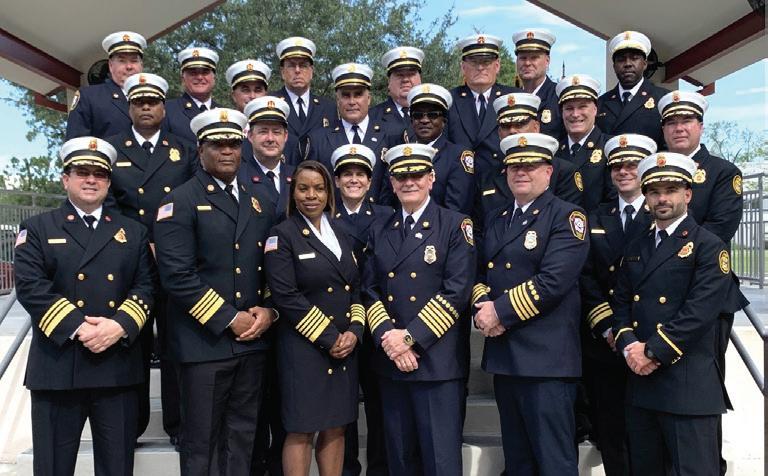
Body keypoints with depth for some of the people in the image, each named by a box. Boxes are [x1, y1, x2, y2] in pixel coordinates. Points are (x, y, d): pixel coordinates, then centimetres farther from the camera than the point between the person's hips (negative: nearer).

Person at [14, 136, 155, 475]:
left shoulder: (133, 232, 14)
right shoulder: (38, 228, 8)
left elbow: (145, 286, 4)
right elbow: (30, 286, -6)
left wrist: (120, 325, -13)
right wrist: (77, 328, -16)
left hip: (119, 367, 2)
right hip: (58, 366, -2)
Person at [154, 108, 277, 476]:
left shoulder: (257, 201, 14)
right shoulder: (180, 202, -5)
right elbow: (178, 275, -15)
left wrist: (268, 310, -2)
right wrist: (229, 320, -14)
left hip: (253, 339, 5)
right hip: (204, 341, -5)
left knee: (241, 438, 14)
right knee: (201, 442, 6)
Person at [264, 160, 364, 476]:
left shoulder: (340, 234, 13)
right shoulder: (282, 235, -5)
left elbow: (356, 289, 13)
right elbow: (286, 296, -14)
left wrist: (354, 332, -4)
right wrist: (329, 339, -14)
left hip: (345, 347, 6)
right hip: (303, 349, -5)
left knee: (336, 428, 11)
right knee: (301, 431, 1)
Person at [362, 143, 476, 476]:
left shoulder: (456, 225, -1)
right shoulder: (379, 231, 14)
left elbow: (457, 292, -10)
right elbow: (370, 290, 7)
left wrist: (410, 335, -14)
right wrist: (388, 337, -9)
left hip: (438, 359, -4)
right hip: (390, 359, 5)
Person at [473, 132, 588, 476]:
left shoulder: (567, 216, -5)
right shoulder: (495, 219, 17)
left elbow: (553, 281, -18)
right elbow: (479, 272, 15)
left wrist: (500, 312, -15)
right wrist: (483, 306, -6)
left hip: (545, 357, -7)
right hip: (503, 354, 7)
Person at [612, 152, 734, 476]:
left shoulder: (708, 246, -4)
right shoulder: (636, 248, 17)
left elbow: (699, 312, -14)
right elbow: (620, 303, 12)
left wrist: (653, 351, -15)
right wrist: (629, 345, -5)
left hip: (687, 385, -6)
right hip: (640, 380, 6)